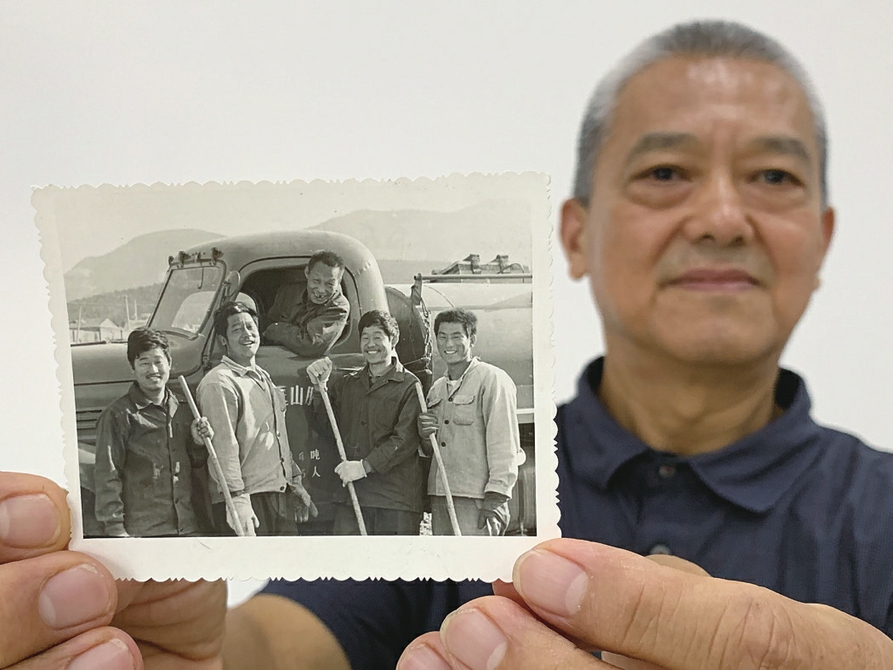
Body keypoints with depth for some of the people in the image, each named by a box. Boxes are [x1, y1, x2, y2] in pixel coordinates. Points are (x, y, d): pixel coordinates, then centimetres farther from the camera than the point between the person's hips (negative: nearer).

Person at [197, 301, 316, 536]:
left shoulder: (264, 378, 19)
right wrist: (237, 498, -24)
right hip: (247, 501, -8)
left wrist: (296, 483, 23)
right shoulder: (219, 384, -10)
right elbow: (223, 446, -18)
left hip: (281, 495, 8)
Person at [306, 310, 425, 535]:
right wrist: (320, 385, 1)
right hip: (350, 495, 5)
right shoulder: (347, 384, 17)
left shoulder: (409, 386, -1)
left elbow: (405, 440, -10)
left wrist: (365, 465, -17)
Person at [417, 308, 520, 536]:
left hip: (476, 499, -7)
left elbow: (504, 444, -10)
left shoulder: (492, 379, -4)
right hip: (439, 498, 7)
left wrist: (495, 498, -17)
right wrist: (424, 435, 3)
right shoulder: (436, 389, 19)